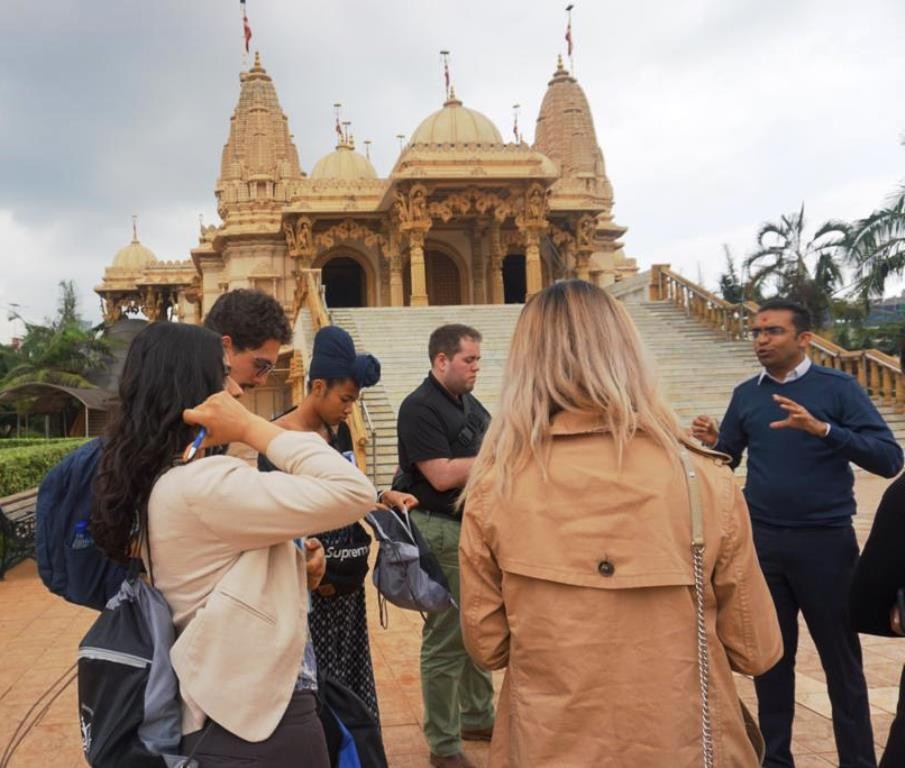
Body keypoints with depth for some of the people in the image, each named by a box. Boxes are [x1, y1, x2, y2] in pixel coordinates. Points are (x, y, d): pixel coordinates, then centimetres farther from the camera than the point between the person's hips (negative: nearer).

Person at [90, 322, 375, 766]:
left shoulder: (158, 484, 7)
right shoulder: (202, 484, -24)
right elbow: (355, 494, -27)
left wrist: (295, 555, 4)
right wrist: (250, 427, -21)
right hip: (259, 723, -9)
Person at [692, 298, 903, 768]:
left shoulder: (838, 387, -6)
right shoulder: (745, 394, 6)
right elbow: (725, 463, 12)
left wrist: (822, 429, -28)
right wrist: (711, 444, -12)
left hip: (825, 541, -3)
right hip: (762, 542, 4)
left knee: (841, 660, 7)